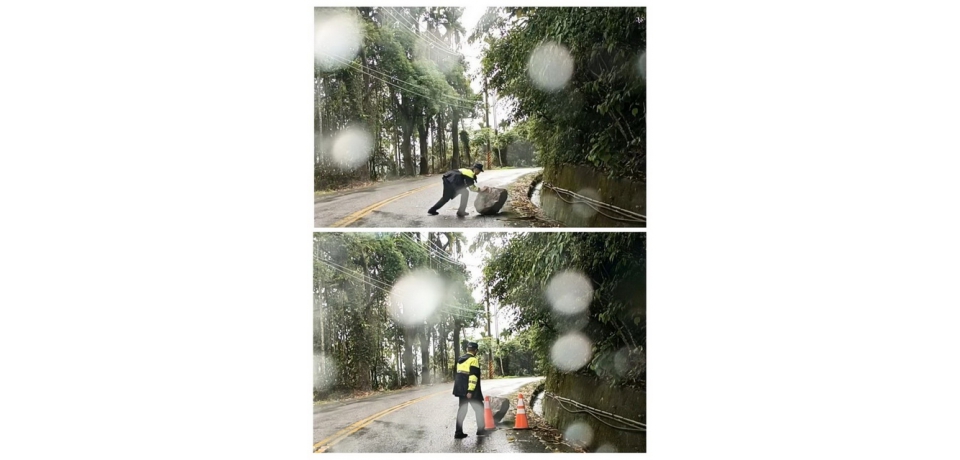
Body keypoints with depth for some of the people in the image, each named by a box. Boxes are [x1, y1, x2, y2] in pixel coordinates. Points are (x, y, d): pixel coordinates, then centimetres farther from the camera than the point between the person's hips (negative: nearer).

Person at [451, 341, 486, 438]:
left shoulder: (460, 360, 14)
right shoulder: (474, 360, -11)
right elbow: (473, 376, -19)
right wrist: (470, 391, -22)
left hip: (460, 389, 7)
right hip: (470, 390, -7)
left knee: (462, 409, 10)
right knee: (479, 408, 7)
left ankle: (459, 432, 7)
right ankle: (480, 430, 11)